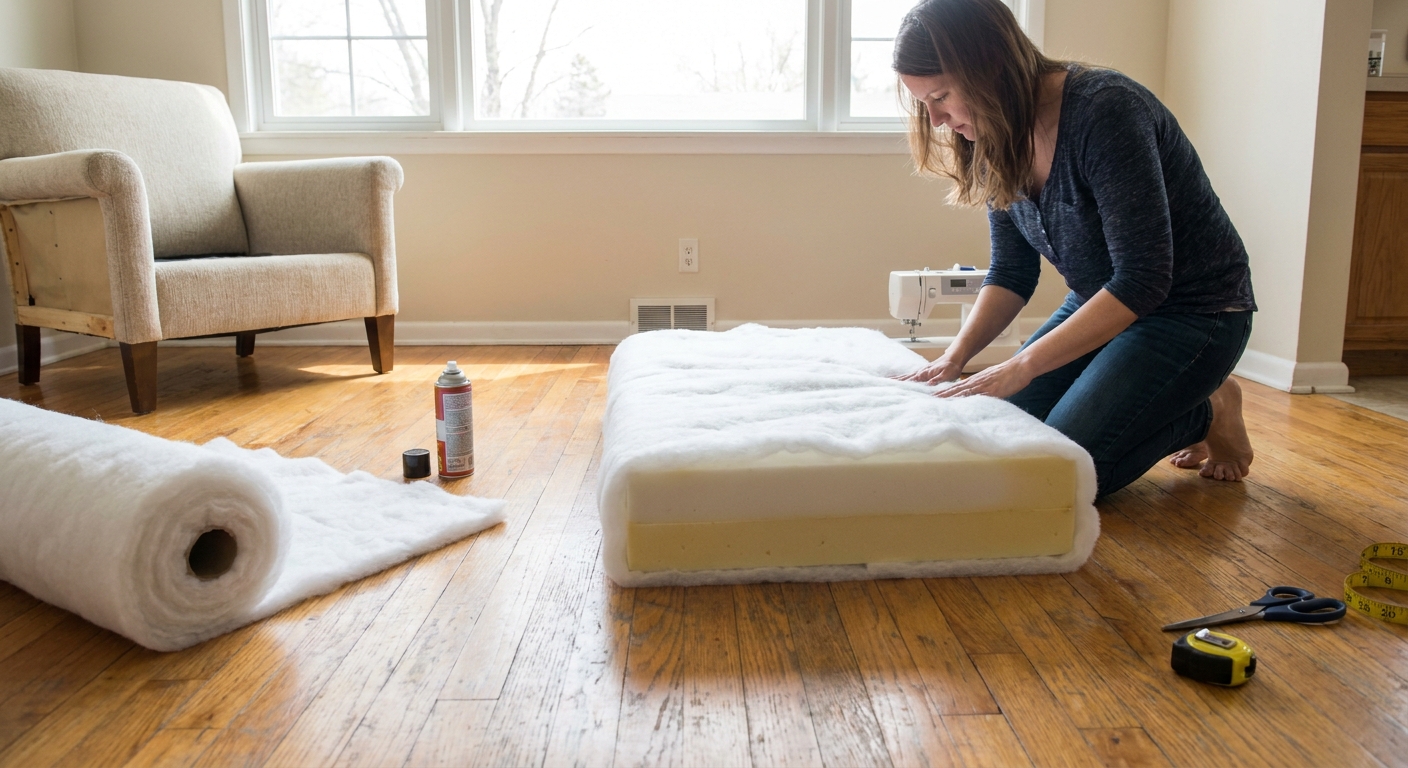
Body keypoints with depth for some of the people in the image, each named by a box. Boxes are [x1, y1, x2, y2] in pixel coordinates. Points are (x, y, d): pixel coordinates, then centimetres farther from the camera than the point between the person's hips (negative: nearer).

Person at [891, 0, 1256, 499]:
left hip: (1194, 309, -7)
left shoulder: (1105, 111, -28)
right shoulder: (999, 141, -5)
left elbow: (1143, 279, -29)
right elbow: (1012, 272, 2)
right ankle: (1169, 409, 17)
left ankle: (1207, 411, 7)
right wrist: (955, 356, -14)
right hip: (1100, 303, 7)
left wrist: (1021, 367, -32)